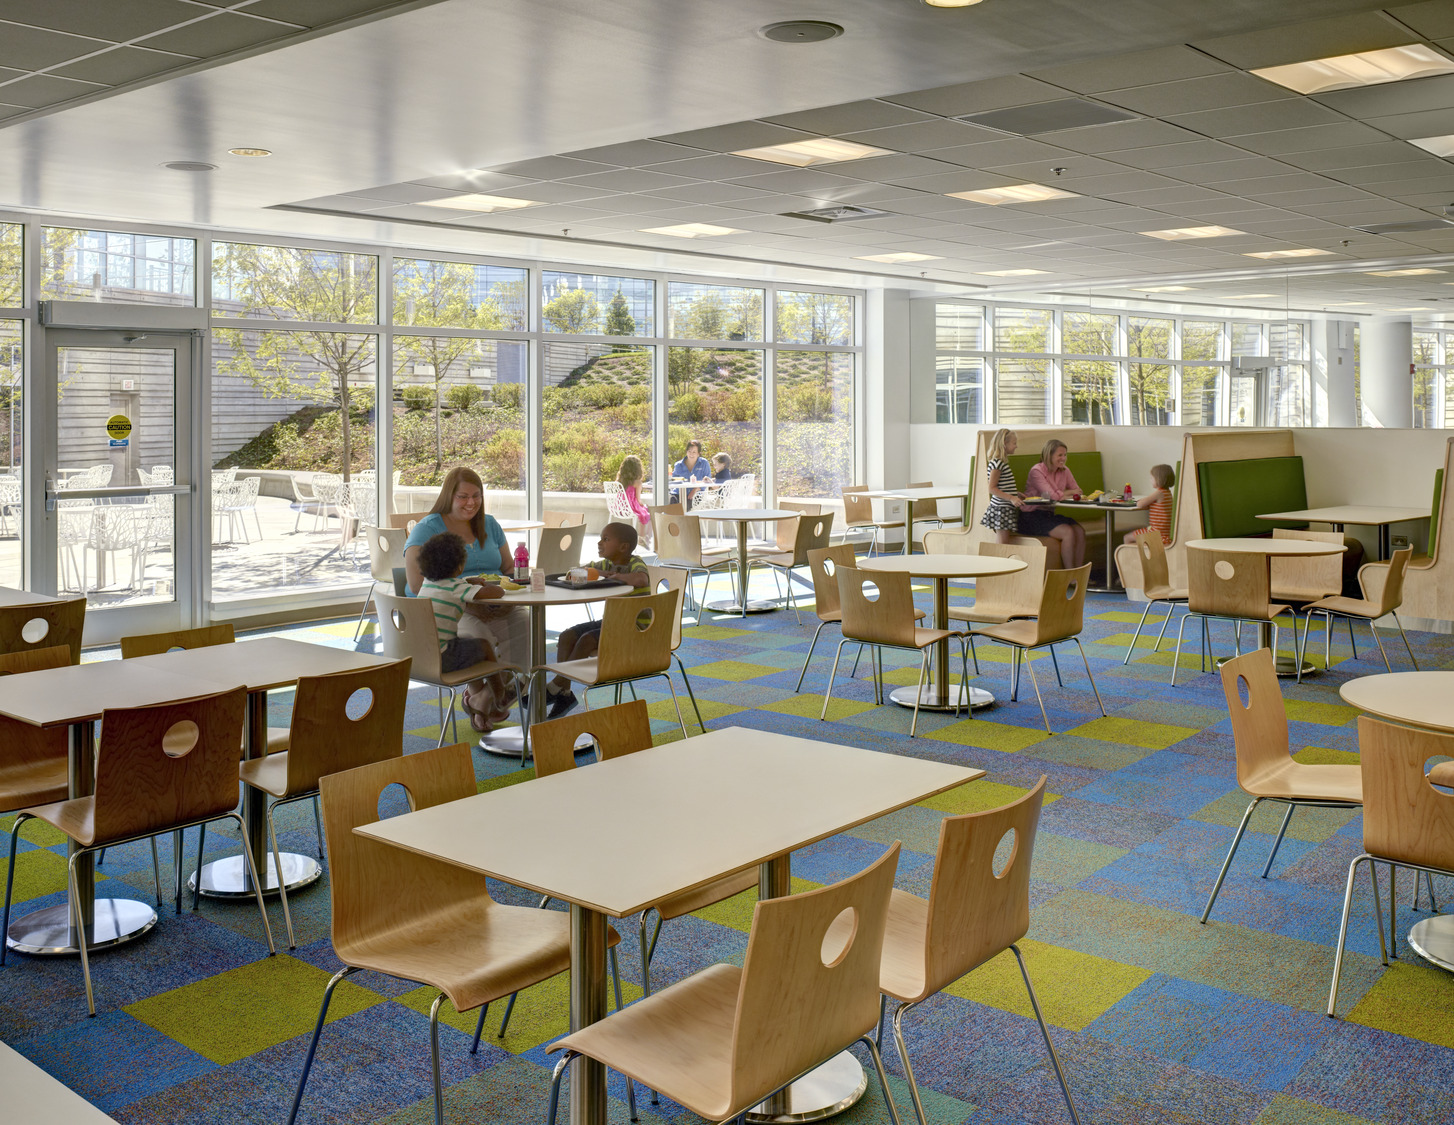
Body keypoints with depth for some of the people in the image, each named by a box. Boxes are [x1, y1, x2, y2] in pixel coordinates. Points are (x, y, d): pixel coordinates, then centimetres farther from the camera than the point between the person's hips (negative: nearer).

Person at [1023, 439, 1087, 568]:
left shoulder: (1064, 471, 11)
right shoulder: (1037, 471, -12)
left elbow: (1077, 493, 5)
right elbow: (1051, 495, -22)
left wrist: (1061, 495, -15)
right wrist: (1069, 492, -5)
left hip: (1050, 514, 7)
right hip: (1032, 516, -7)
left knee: (1080, 531, -17)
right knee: (1068, 532, -26)